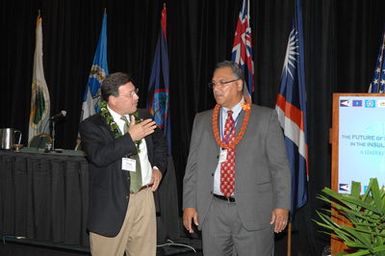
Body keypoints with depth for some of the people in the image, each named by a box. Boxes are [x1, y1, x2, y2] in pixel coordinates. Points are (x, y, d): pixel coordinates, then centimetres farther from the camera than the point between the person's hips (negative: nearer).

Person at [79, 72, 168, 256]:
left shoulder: (143, 117, 9)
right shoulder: (91, 126, -8)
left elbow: (160, 143, 25)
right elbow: (99, 156, -25)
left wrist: (158, 168, 9)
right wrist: (131, 137, -23)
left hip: (145, 197, 5)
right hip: (112, 204, -4)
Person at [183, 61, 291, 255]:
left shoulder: (265, 117, 0)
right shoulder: (202, 120, 10)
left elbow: (279, 165, -2)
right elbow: (193, 166, 10)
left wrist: (282, 205, -8)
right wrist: (189, 205, 3)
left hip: (254, 210, -3)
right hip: (212, 211, 3)